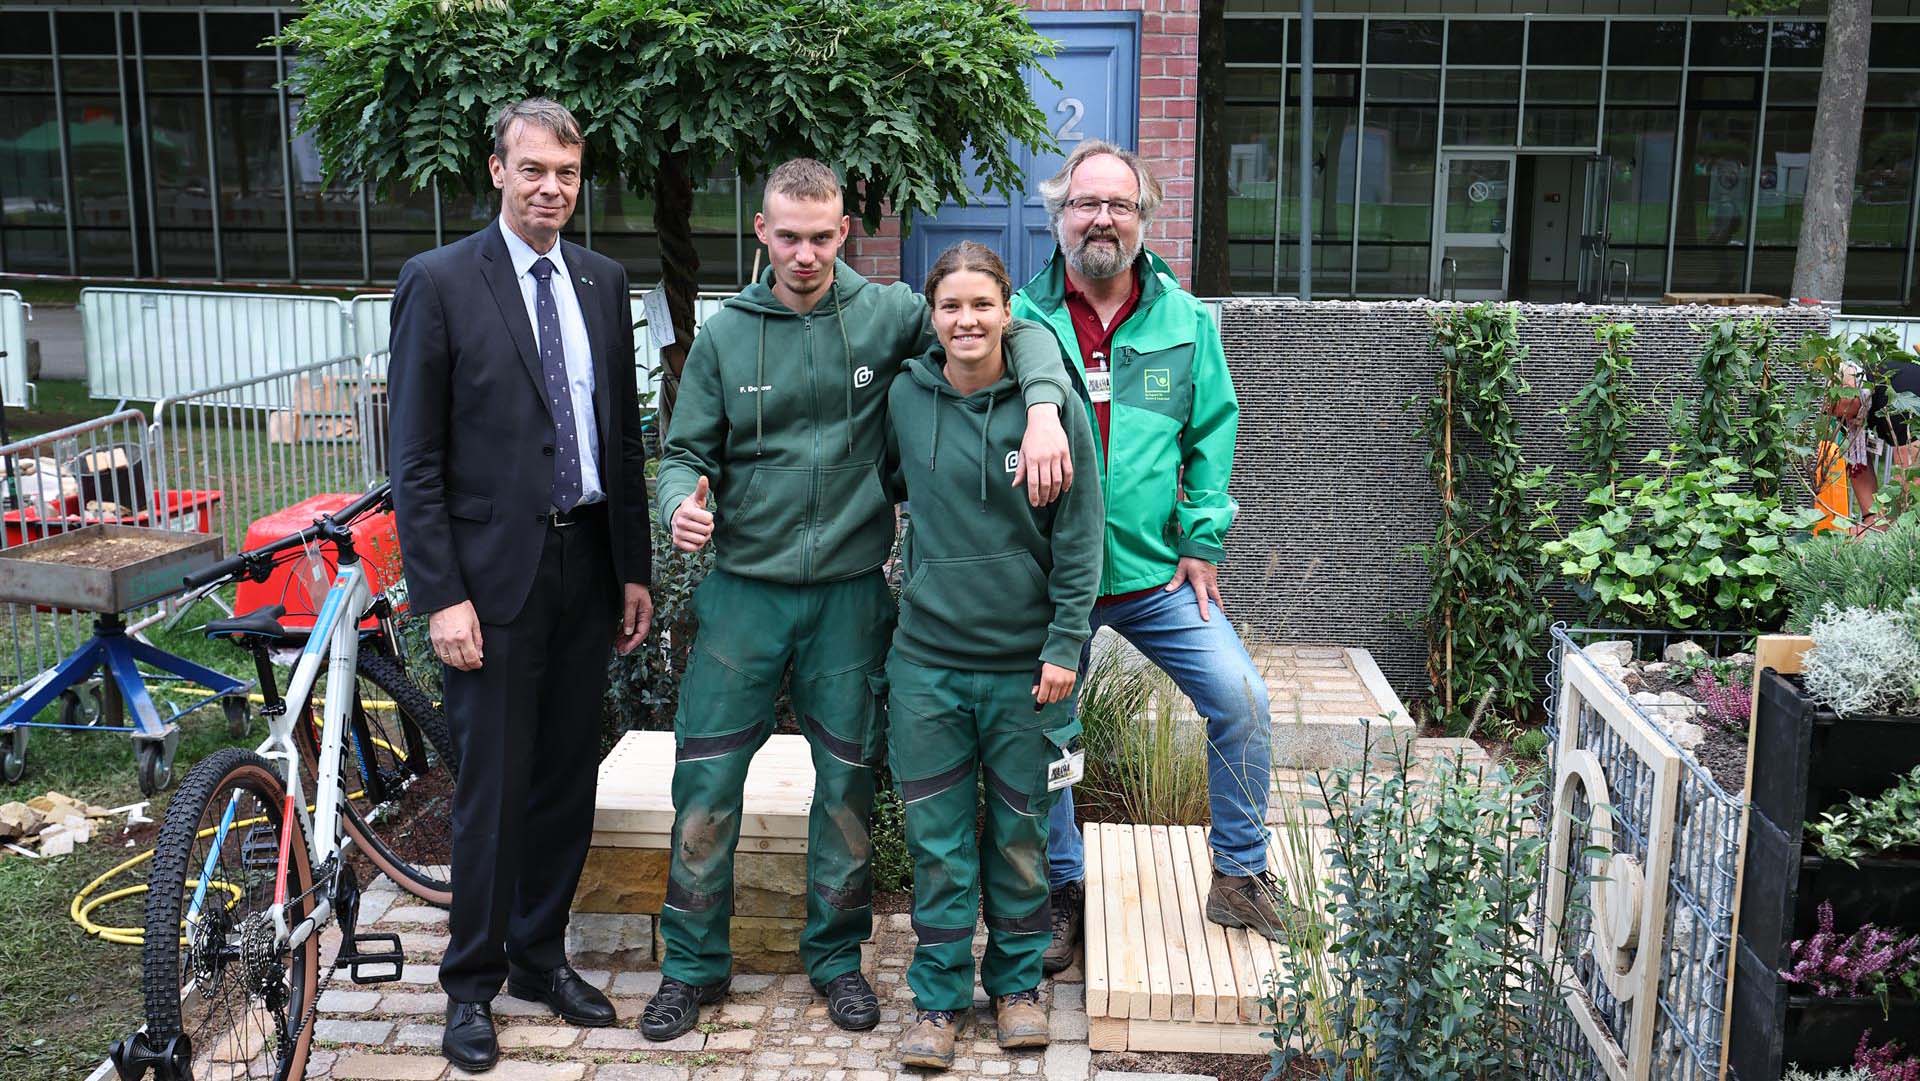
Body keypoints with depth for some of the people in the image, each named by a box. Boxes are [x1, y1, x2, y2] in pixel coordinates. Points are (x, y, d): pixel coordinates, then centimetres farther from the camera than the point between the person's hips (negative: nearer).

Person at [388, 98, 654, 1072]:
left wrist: (635, 570, 10)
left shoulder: (602, 281, 9)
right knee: (492, 789, 3)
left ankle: (542, 958, 29)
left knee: (567, 779, 13)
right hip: (494, 572, -5)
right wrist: (441, 595, -13)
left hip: (586, 563, 5)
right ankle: (472, 984, 20)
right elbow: (415, 459, -7)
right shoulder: (438, 281, -5)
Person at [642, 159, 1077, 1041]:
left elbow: (1019, 327, -4)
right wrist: (683, 501, -19)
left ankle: (835, 954, 29)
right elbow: (687, 452, 4)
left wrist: (1044, 405, -22)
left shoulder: (887, 314, -2)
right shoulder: (724, 336, 1)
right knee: (706, 781, 1)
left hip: (850, 592, 0)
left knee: (849, 780, 10)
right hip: (745, 589, 0)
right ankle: (693, 966, 20)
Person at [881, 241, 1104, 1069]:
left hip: (1025, 662, -1)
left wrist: (1065, 645, -8)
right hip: (928, 658, 2)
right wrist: (916, 565, 8)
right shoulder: (905, 398, 1)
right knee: (937, 839, 6)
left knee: (1021, 836, 11)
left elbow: (1079, 535, -4)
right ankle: (939, 996, 21)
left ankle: (1017, 982, 29)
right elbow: (885, 492, 17)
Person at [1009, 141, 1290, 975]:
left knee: (1242, 700, -7)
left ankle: (1239, 875, 12)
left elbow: (1213, 432, 7)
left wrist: (1202, 542, 2)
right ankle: (1061, 892, 28)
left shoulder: (1184, 320, 4)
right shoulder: (1022, 316, -2)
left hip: (1157, 572, 1)